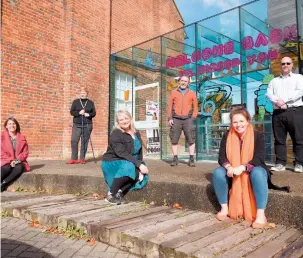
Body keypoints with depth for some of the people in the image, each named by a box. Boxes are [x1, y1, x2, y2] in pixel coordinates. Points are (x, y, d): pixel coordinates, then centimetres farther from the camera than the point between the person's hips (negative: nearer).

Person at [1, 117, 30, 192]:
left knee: (19, 168, -33)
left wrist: (17, 160, -12)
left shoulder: (22, 137, 7)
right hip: (6, 161, -1)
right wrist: (10, 160, -14)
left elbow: (25, 152, 5)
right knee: (6, 168, -36)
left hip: (18, 162, 1)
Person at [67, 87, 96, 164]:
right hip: (77, 125, 0)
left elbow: (94, 113, 8)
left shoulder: (91, 103, 11)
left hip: (87, 125, 0)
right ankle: (74, 159, -3)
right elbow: (71, 112, 3)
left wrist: (89, 114, -12)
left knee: (84, 142, -1)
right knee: (74, 141, -8)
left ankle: (82, 159, 5)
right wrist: (79, 113, -14)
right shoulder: (75, 102, 10)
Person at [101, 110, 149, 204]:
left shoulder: (136, 134, 6)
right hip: (112, 163, -6)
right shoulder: (115, 134, -16)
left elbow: (140, 152, 4)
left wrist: (140, 164, -15)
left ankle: (120, 191, -10)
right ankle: (111, 194, -19)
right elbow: (123, 153, -26)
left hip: (130, 164, 6)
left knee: (142, 174, -19)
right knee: (128, 167, -35)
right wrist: (139, 165, -31)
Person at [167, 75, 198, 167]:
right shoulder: (174, 92, 12)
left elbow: (195, 107, 9)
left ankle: (191, 159, 1)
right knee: (174, 139, 0)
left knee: (191, 139, -5)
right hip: (176, 119, 1)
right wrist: (170, 118, -1)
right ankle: (175, 159, 7)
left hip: (187, 119, 0)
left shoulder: (192, 93, 12)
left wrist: (193, 118, -3)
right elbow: (170, 106, 8)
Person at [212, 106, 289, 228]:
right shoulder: (227, 136, -2)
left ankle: (261, 214, -28)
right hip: (233, 172, 3)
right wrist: (229, 167, -30)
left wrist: (242, 168, -35)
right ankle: (224, 208, -12)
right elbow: (222, 157, -7)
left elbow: (259, 159, -18)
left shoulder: (258, 136, -9)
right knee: (218, 172, -26)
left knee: (258, 173, -36)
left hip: (253, 171, -2)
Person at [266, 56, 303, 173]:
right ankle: (280, 163, 5)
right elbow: (269, 94, 7)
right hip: (278, 113, 3)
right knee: (279, 139, 1)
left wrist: (284, 100, -12)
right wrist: (277, 101, -14)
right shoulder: (274, 81, 22)